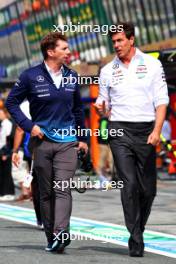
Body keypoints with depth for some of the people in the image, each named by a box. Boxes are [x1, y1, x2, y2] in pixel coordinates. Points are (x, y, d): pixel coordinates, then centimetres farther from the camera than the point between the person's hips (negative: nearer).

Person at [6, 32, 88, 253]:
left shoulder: (72, 77, 9)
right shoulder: (31, 76, -2)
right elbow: (11, 102, 5)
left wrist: (82, 138, 18)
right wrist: (29, 125, -5)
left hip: (68, 142, 1)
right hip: (42, 142, -1)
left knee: (62, 189, -14)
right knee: (46, 192, 5)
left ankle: (60, 233, -25)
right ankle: (51, 237, 13)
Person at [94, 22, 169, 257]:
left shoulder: (152, 65, 5)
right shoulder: (108, 70, 11)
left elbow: (161, 101, 2)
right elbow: (105, 103, 17)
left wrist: (157, 131, -10)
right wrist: (100, 106, -8)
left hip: (146, 130, 0)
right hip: (120, 131, 0)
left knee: (148, 188, 2)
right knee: (129, 184, -12)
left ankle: (138, 231, 23)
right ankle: (136, 240, -10)